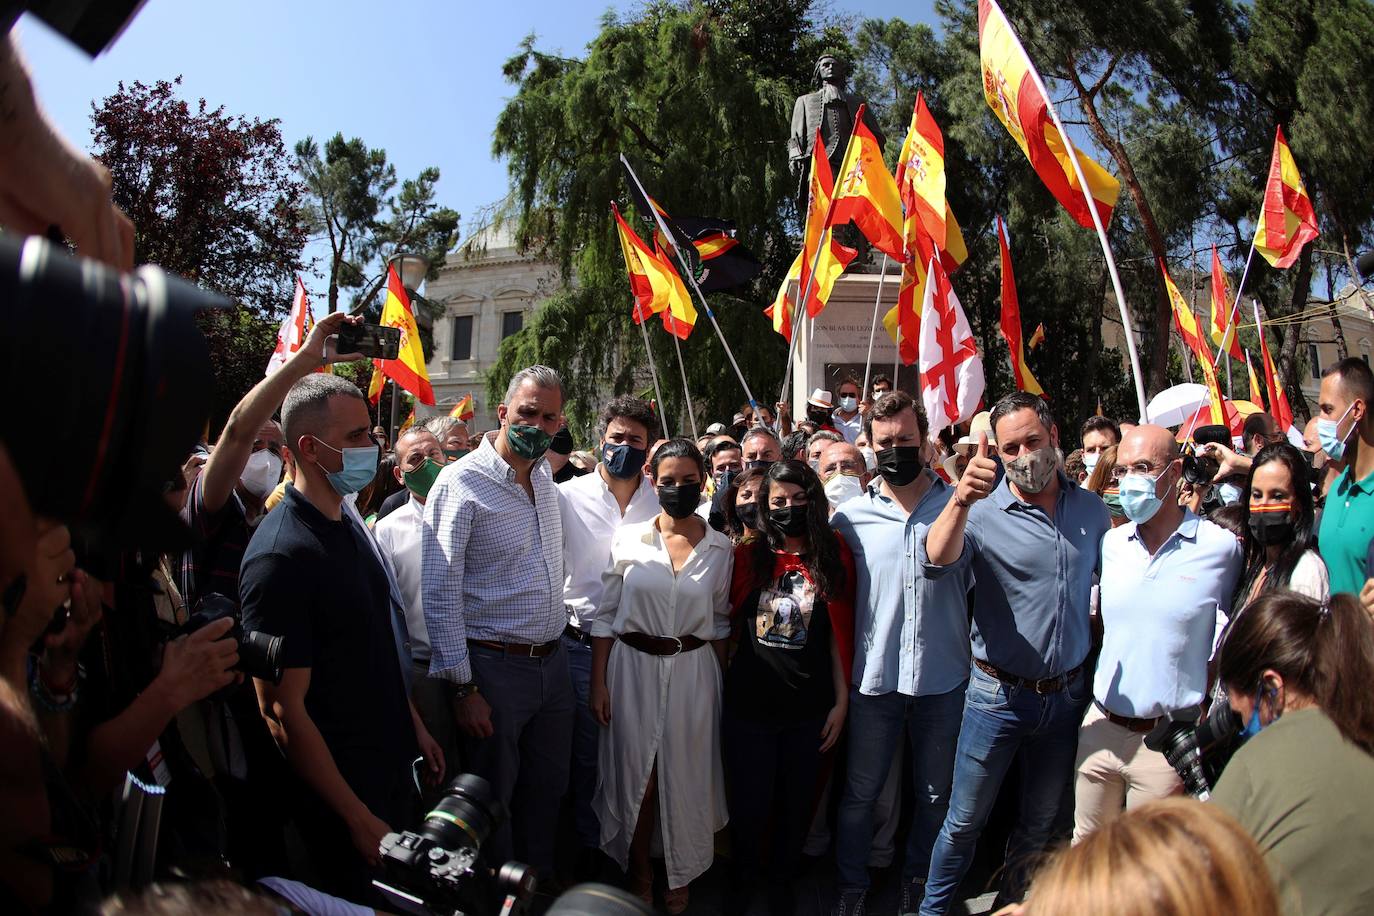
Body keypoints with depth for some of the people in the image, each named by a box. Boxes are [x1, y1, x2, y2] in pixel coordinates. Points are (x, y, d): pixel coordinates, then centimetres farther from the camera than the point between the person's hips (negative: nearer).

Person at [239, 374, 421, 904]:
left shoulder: (349, 526, 4)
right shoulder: (282, 555, -23)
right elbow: (283, 711, -23)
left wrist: (413, 726, 15)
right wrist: (358, 818, -19)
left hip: (392, 768, 8)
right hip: (341, 795, -8)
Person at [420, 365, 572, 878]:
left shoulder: (545, 479, 9)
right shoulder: (461, 483, -14)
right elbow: (439, 594, -15)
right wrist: (462, 687, -16)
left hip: (553, 661, 7)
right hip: (494, 668, -6)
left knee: (548, 792, 18)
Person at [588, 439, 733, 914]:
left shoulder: (721, 549, 1)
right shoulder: (628, 539, -3)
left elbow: (720, 623, 9)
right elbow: (605, 615, 0)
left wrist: (726, 681, 6)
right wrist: (598, 682, -2)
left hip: (693, 671, 1)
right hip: (632, 666, 0)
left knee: (685, 776, 9)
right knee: (636, 775, 8)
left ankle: (679, 876, 32)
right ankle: (638, 872, 30)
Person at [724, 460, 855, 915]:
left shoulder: (833, 557, -2)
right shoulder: (749, 556, -1)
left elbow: (839, 634, -1)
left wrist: (841, 700, -2)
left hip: (809, 707, 0)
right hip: (748, 703, 0)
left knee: (796, 802, 15)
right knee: (749, 803, 9)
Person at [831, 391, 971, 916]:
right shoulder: (851, 518, 0)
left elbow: (976, 587, 8)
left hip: (943, 679, 0)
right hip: (874, 679, 0)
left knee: (935, 794, 17)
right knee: (860, 792, 13)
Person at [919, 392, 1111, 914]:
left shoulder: (1091, 509, 1)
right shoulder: (983, 512, -14)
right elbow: (934, 563, -33)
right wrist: (960, 501, -50)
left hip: (1067, 695, 4)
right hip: (998, 694, -4)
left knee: (1040, 822, 21)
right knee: (965, 820, 8)